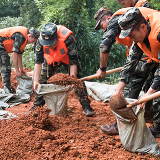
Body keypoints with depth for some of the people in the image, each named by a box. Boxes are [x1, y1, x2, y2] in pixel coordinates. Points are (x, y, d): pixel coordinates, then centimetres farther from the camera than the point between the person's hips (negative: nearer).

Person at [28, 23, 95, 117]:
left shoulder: (67, 38, -40)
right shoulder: (40, 40, -31)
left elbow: (73, 62, -35)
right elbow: (38, 62, -26)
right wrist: (36, 81, -34)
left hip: (68, 58, -3)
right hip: (51, 59, 3)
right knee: (42, 81, -2)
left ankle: (86, 106, -8)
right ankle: (37, 106, 12)